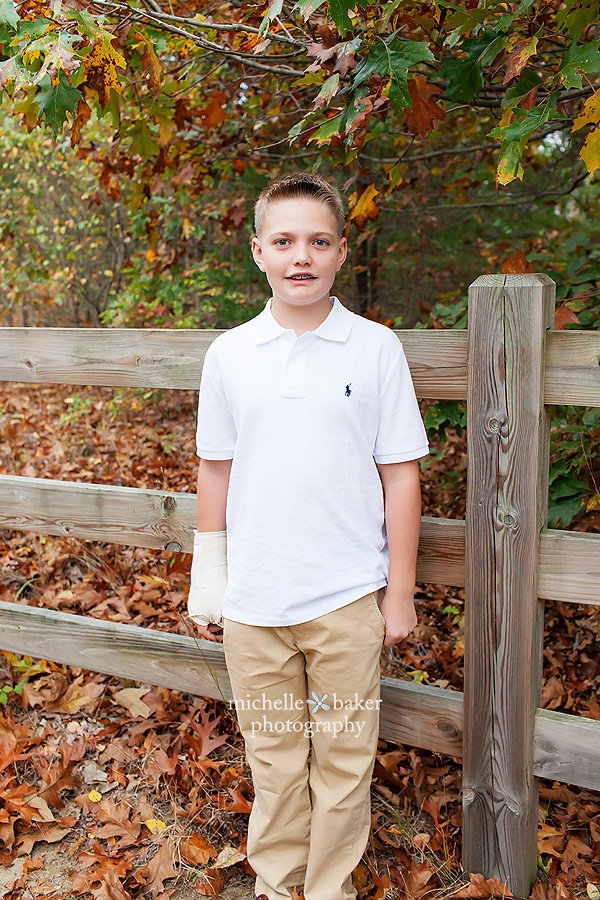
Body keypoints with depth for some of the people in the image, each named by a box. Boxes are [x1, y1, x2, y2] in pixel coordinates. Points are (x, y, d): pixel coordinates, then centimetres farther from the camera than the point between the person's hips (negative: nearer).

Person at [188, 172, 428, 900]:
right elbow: (216, 469, 8)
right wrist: (206, 579, 10)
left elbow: (400, 474, -2)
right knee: (272, 756, 17)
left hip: (347, 599, -1)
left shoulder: (375, 349, -5)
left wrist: (400, 593, -2)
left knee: (343, 758, 12)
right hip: (253, 599, 2)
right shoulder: (228, 354, 1)